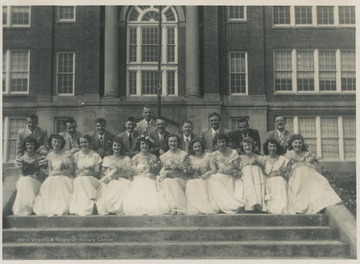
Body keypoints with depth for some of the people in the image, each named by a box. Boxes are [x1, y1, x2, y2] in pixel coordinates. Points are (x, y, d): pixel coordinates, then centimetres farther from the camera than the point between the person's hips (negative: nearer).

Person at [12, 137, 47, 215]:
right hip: (23, 182, 1)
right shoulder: (21, 159, 6)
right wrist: (20, 168, -14)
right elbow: (22, 174, 4)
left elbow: (41, 175, 1)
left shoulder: (39, 158, 2)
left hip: (36, 182, -1)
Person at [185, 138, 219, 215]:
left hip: (205, 179, -1)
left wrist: (207, 173, -15)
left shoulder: (208, 156, 8)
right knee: (190, 185, -32)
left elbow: (215, 170, 2)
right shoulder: (190, 158, 15)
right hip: (193, 180, 1)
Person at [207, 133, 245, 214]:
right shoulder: (213, 155, 9)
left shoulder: (233, 153, 10)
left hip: (232, 179, 2)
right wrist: (224, 170, -16)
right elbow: (214, 171, -1)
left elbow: (237, 169, 2)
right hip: (219, 180, -2)